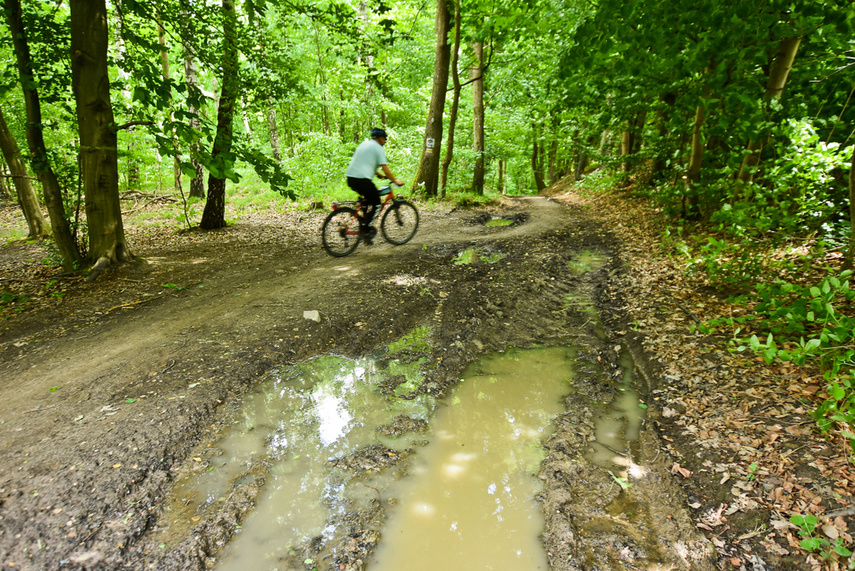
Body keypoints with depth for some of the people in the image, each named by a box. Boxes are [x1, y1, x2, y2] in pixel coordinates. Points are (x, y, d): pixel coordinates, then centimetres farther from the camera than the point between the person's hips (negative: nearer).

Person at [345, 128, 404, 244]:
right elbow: (386, 170, -7)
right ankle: (364, 229, 2)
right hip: (362, 180, -8)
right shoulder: (378, 148, -1)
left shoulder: (363, 144, 23)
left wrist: (379, 174, 38)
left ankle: (363, 223, 22)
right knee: (375, 203, 7)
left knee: (369, 197, 28)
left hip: (350, 178, 8)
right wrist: (395, 181, 5)